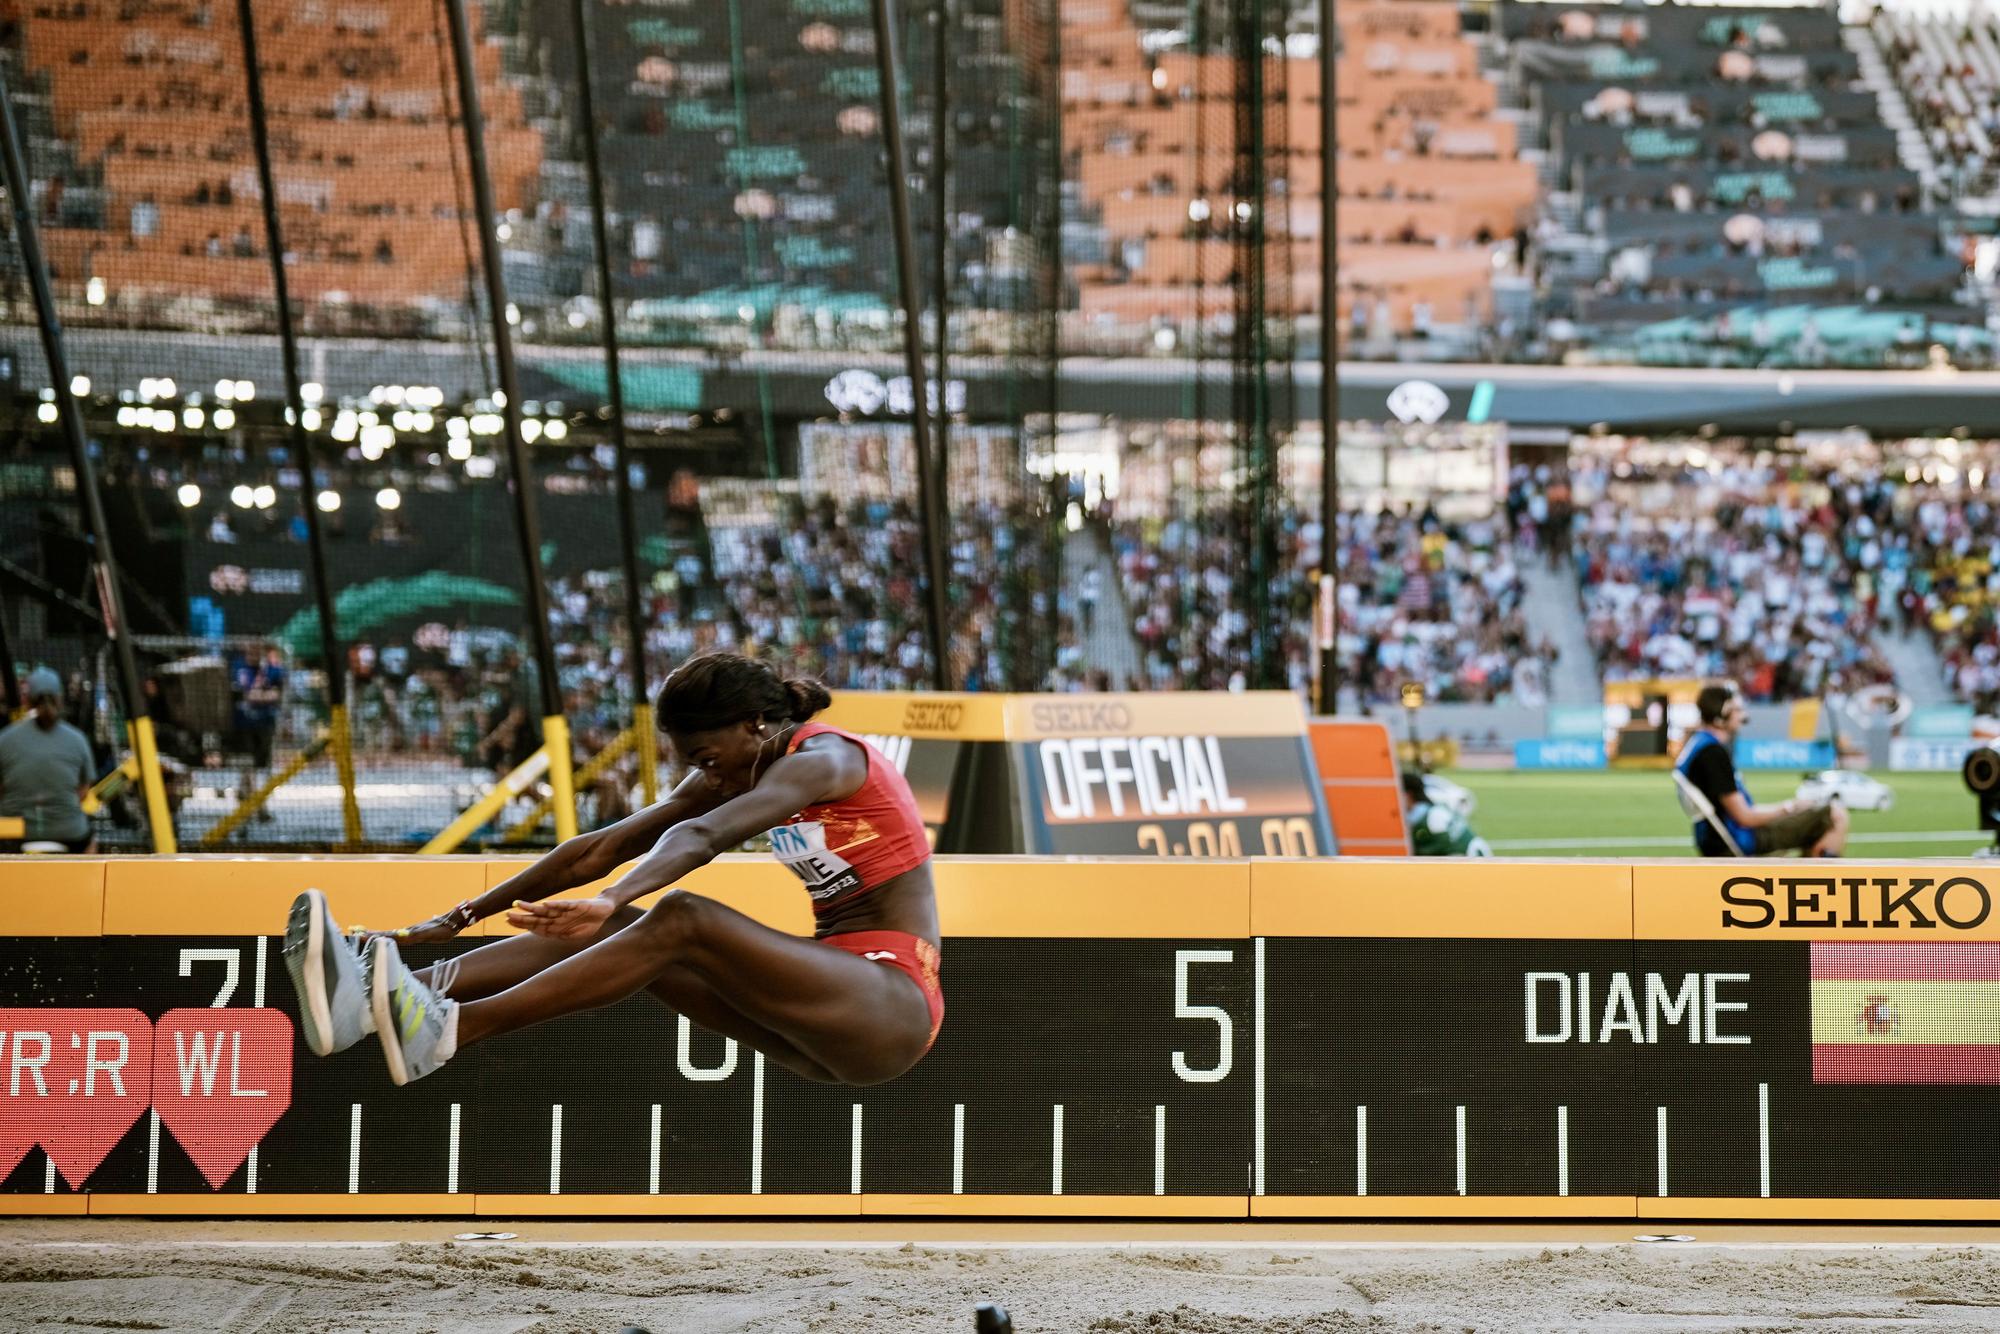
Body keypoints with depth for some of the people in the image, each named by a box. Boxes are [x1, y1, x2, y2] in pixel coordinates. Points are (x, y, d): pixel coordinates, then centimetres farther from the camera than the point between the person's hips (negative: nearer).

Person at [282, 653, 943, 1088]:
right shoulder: (736, 773, 13)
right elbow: (603, 847, 11)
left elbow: (700, 837, -32)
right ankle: (377, 1003, -28)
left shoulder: (820, 761, -14)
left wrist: (612, 901, -48)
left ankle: (444, 1032, -40)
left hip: (892, 1007, -8)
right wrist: (465, 915, 6)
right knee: (610, 930, -9)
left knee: (679, 920, -28)